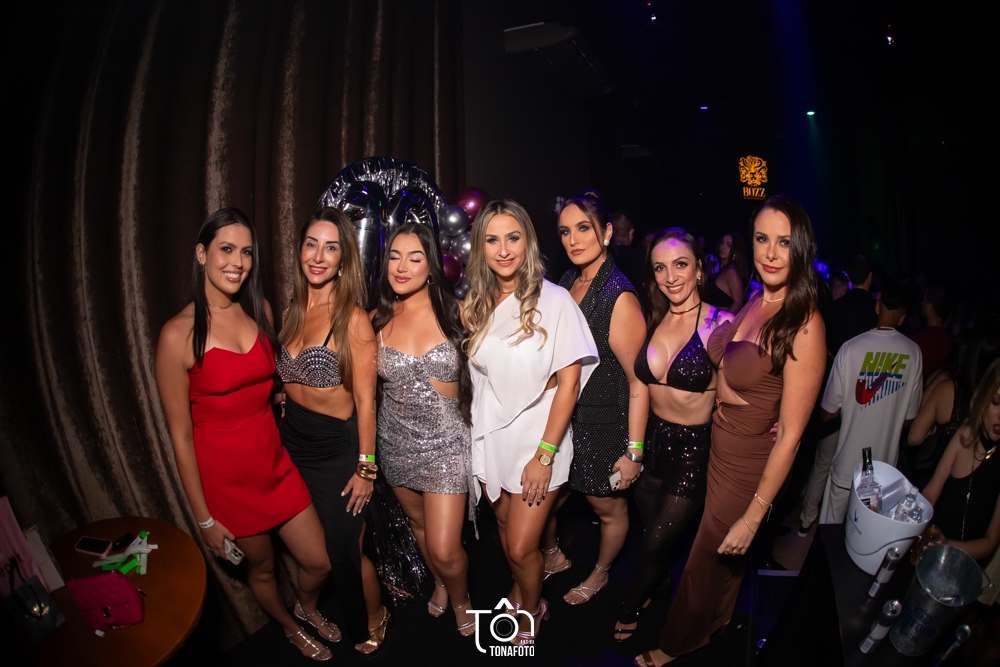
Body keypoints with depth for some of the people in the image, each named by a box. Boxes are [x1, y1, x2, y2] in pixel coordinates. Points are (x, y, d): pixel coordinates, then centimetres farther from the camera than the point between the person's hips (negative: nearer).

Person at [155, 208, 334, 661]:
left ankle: (307, 608, 49)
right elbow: (180, 435, -13)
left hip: (275, 461, 4)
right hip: (225, 475, -4)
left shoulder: (259, 310, -2)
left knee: (319, 563, 12)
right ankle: (291, 628, 51)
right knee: (261, 568, 19)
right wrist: (204, 518, -8)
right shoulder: (179, 334, -18)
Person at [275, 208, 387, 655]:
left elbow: (365, 400, -15)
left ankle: (374, 620, 37)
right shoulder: (292, 312, 2)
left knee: (343, 548, 7)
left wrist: (365, 467, -13)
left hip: (338, 447, -6)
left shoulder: (353, 319, -17)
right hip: (292, 442, 6)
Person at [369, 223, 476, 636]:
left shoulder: (454, 312, -10)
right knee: (418, 523, 23)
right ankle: (439, 584, 54)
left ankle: (461, 599, 32)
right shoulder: (378, 319, -4)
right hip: (397, 442, 3)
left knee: (445, 550, -2)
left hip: (446, 442, -3)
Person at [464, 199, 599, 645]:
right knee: (506, 530, 21)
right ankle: (521, 593, 50)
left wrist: (544, 456, -15)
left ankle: (531, 614, 35)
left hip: (536, 442, -4)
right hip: (490, 440, 5)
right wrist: (477, 436, 1)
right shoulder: (477, 305, 0)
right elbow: (479, 377, 8)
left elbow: (568, 384, -14)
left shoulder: (553, 300, -15)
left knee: (521, 547, 2)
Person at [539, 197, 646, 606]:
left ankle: (599, 574, 45)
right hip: (561, 421, 6)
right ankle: (553, 557, 47)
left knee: (609, 509, 18)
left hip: (602, 427, -6)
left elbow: (639, 381, -20)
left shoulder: (619, 298, -21)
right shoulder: (567, 283, 1)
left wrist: (634, 451, -19)